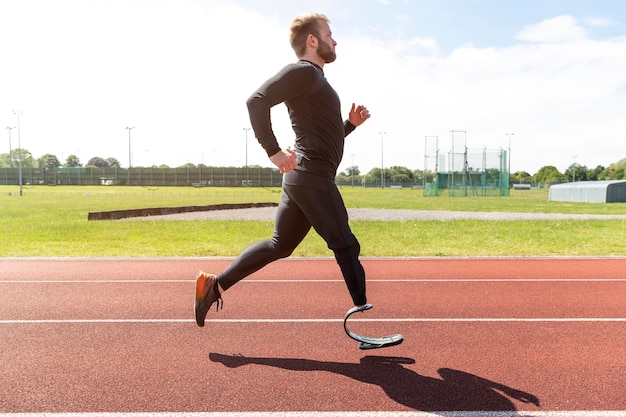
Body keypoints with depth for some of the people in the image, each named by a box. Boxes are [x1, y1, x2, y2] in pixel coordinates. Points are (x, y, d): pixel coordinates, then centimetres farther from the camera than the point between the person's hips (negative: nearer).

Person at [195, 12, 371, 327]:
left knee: (279, 245, 12)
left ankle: (215, 283, 15)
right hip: (313, 178, -10)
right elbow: (257, 101, -21)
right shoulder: (303, 71, -7)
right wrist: (273, 151, -25)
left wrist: (351, 124, 15)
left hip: (301, 178, 10)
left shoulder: (314, 79, 24)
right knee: (346, 246, -2)